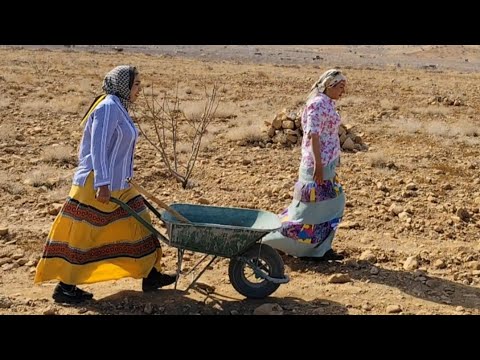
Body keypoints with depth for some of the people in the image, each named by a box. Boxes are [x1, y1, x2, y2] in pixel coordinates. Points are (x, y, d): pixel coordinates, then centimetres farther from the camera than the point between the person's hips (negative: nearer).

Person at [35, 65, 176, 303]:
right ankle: (65, 288, 11)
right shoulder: (108, 107, -17)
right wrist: (102, 184, -25)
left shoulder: (119, 108, 13)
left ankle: (150, 276, 22)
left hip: (118, 186, 10)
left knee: (137, 225, 13)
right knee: (81, 236, 0)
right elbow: (98, 148, -22)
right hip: (97, 186, -10)